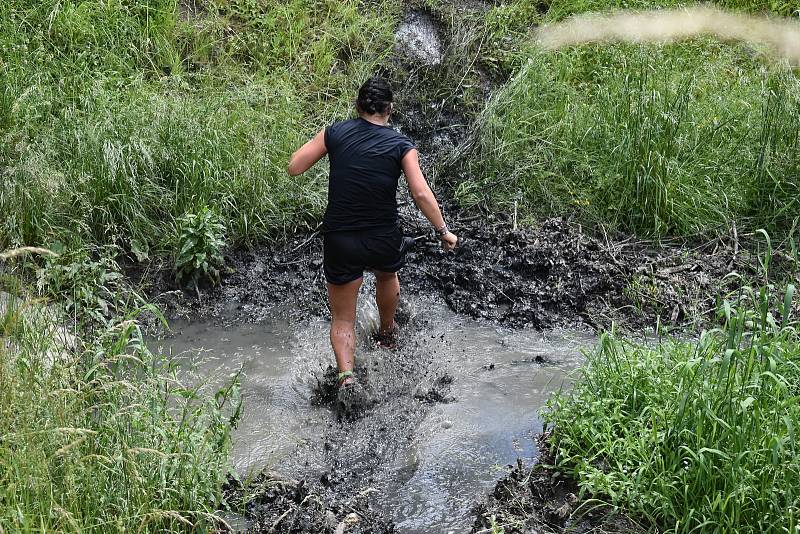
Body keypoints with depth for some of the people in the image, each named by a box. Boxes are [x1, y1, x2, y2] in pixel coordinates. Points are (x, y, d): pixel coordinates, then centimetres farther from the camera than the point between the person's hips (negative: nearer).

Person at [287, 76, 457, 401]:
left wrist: (321, 146, 13)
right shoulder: (401, 146, -5)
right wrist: (443, 231, -2)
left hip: (339, 240, 0)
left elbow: (294, 168, -3)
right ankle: (387, 332, 60)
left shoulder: (335, 133, -4)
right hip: (384, 240, 1)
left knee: (342, 318, 15)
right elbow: (421, 194, -13)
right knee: (387, 275, 38)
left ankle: (346, 374, -7)